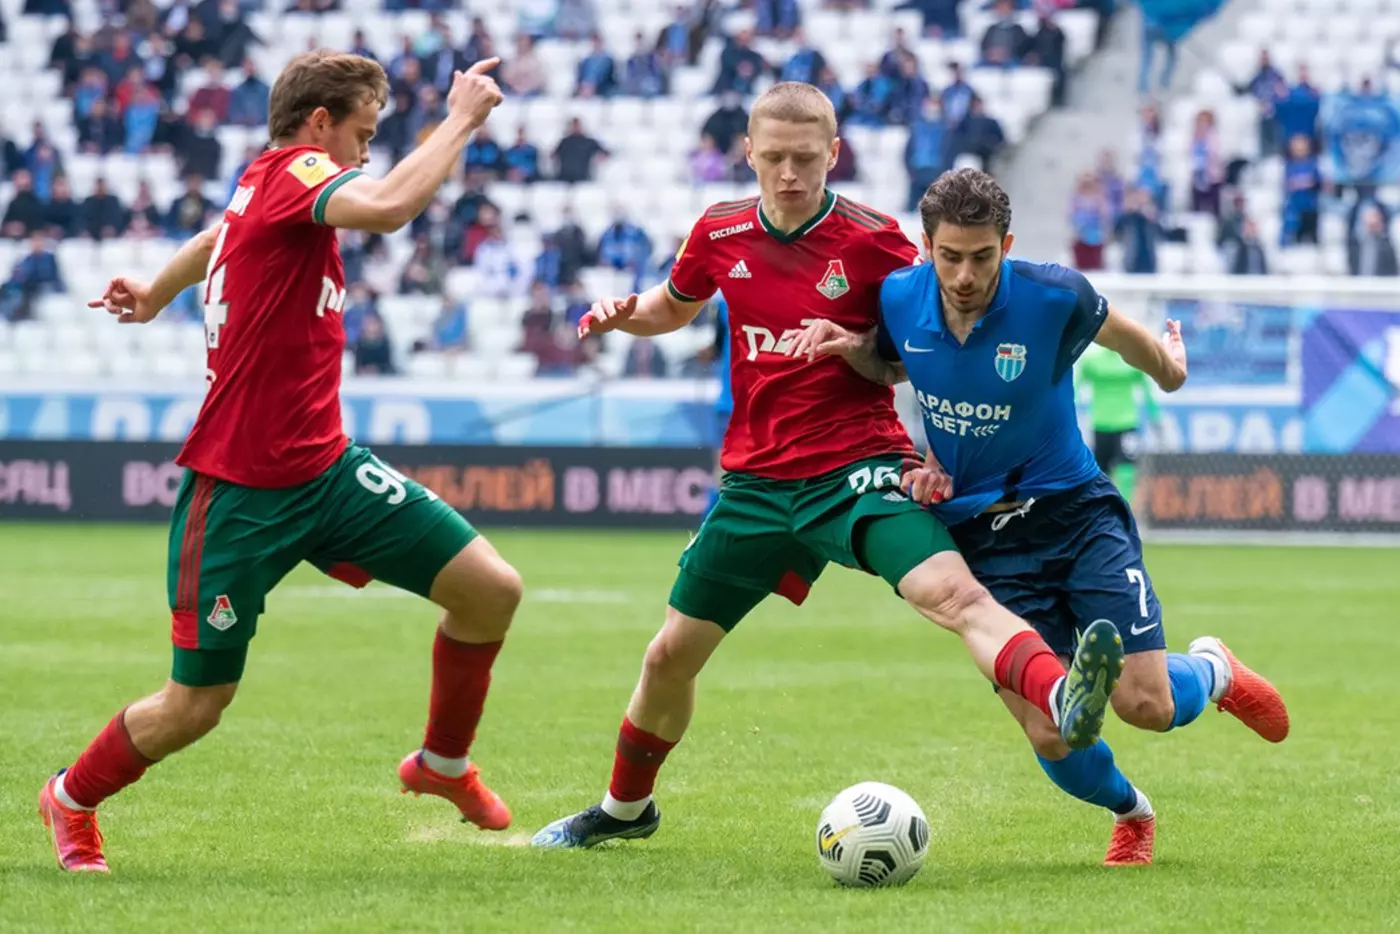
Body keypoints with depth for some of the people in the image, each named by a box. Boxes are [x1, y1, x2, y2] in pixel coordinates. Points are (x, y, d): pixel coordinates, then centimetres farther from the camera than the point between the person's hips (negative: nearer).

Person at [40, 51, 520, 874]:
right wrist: (462, 119, -25)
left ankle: (443, 763, 19)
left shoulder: (264, 187, 11)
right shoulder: (293, 174, -16)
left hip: (326, 468, 9)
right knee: (194, 707, 1)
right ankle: (72, 799, 28)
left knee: (492, 589, -3)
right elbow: (389, 208, -37)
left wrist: (157, 292, 54)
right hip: (242, 491, -9)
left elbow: (220, 236, 34)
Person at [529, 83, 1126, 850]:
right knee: (671, 655, 12)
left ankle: (1065, 701, -53)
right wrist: (623, 313, 2)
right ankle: (624, 808, 36)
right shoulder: (721, 234, 1)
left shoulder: (870, 240, -10)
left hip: (858, 470, -4)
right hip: (755, 482, 4)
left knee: (952, 593, -31)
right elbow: (675, 306, 22)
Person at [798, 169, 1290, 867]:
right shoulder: (898, 299, -9)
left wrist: (1167, 364, 25)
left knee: (1146, 705, -13)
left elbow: (1126, 336, 5)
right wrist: (851, 349, -7)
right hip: (982, 539, 2)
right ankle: (1129, 812, 29)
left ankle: (1212, 670, 27)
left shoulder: (1054, 298, -18)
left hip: (1074, 513, -2)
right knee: (1052, 737, -7)